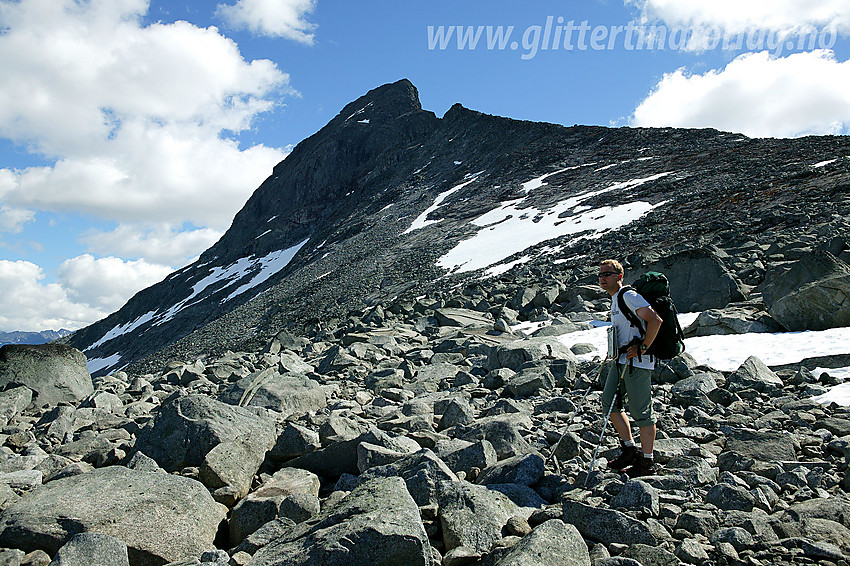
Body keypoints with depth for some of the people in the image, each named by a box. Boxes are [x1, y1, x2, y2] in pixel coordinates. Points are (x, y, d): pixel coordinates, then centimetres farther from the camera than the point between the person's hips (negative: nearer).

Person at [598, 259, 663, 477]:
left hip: (637, 362, -10)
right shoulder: (615, 299, 17)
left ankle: (647, 462, 8)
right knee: (609, 402, 10)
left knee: (641, 411, -3)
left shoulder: (629, 296, -13)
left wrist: (642, 348, -19)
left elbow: (655, 320, -22)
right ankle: (629, 449, 22)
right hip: (621, 360, 10)